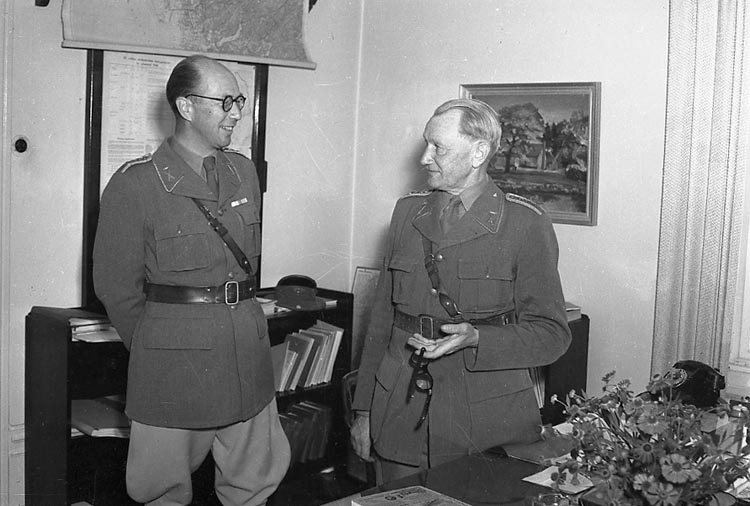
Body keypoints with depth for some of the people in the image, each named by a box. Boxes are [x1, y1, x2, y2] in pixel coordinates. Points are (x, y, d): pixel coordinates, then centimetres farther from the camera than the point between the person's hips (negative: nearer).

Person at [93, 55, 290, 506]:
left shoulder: (244, 172, 10)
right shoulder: (135, 184, -7)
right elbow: (116, 286, -3)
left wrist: (239, 314, 15)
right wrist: (154, 347, 5)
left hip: (248, 348, 5)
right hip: (173, 361, -4)